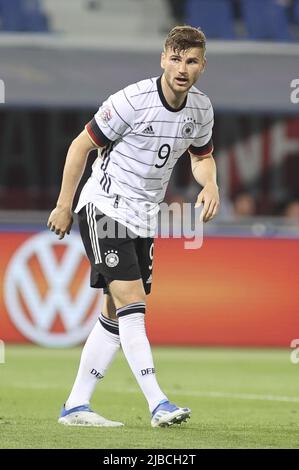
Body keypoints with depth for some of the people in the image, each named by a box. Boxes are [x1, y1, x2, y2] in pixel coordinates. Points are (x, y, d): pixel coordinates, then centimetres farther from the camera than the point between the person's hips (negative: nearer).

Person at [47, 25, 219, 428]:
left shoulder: (201, 108, 1)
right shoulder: (133, 100, -18)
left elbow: (202, 156, 19)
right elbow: (82, 145, -9)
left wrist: (210, 185, -4)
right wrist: (64, 206, -8)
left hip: (144, 219, 7)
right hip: (104, 208, -7)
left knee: (117, 315, 7)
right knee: (131, 301, -18)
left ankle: (76, 406, 14)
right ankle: (158, 405, -25)